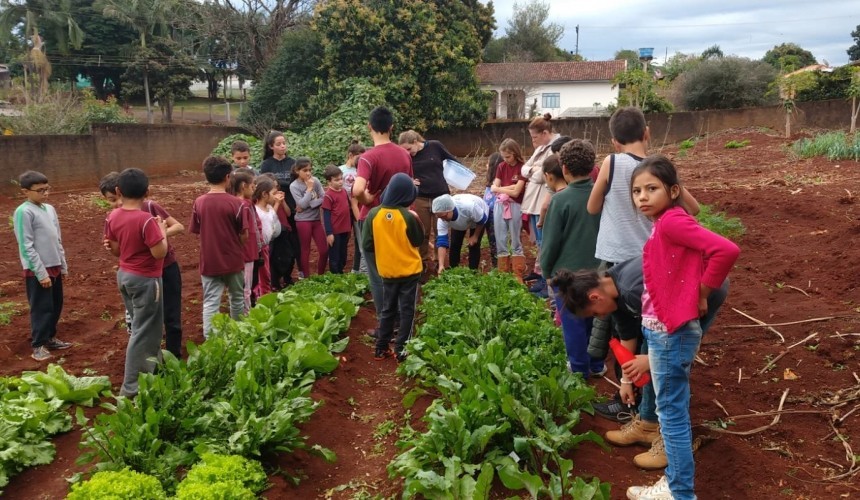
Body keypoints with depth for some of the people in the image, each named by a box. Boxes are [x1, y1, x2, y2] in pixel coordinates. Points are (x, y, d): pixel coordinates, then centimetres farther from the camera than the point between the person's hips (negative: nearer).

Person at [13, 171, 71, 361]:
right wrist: (41, 273, -17)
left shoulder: (50, 209, 8)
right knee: (41, 308, 0)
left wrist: (63, 265, 15)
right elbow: (26, 246, -17)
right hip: (37, 271, -7)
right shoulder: (23, 212, -15)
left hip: (54, 267, 7)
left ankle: (50, 338, 30)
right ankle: (38, 345, 12)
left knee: (56, 306, 15)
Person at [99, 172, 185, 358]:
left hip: (167, 268, -3)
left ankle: (174, 359, 20)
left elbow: (179, 227, -15)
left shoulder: (149, 207, -16)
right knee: (135, 319, 5)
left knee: (171, 318, 4)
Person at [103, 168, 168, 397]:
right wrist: (162, 230, -8)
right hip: (145, 279, -8)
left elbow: (115, 250, 7)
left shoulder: (113, 217, -1)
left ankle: (152, 372, 38)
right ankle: (131, 387, 5)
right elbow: (160, 252, -22)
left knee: (145, 327, 23)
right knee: (143, 332, 1)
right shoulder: (146, 220, -23)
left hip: (124, 275, 8)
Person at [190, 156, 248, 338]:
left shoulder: (199, 202, -5)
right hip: (233, 261, -1)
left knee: (210, 303, 4)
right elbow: (244, 236, -10)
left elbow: (197, 232, 5)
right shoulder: (235, 203, -13)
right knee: (237, 299, 19)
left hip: (209, 262, 1)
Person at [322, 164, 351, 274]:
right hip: (335, 231, -7)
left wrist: (350, 226, 17)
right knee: (334, 256, 7)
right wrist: (329, 233, -16)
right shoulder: (328, 195, -15)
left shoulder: (344, 191, 6)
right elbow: (326, 216, -14)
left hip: (345, 230, 7)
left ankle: (341, 273, 33)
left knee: (343, 256, 19)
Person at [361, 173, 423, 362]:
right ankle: (400, 350, 10)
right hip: (409, 270, -3)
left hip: (387, 271, 3)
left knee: (388, 309, 17)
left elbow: (367, 246, -6)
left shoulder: (373, 214, -10)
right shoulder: (409, 217, -18)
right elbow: (418, 241, -3)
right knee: (407, 311, 8)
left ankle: (381, 348, 20)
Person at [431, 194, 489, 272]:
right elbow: (441, 241, -35)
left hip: (480, 216, -3)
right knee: (454, 244, -4)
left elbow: (482, 220, -28)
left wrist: (475, 236, -16)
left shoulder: (469, 206, -48)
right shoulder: (442, 219, -34)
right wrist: (441, 265, -42)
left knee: (474, 245, -9)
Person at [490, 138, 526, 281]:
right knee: (500, 241, 7)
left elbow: (516, 192, -15)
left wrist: (500, 188, -5)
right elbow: (493, 188, 1)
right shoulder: (501, 166, 8)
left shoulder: (522, 168, -8)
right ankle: (503, 273, 16)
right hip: (499, 205, 5)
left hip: (514, 207, -5)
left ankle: (518, 275, 8)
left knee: (515, 241, 2)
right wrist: (509, 188, -11)